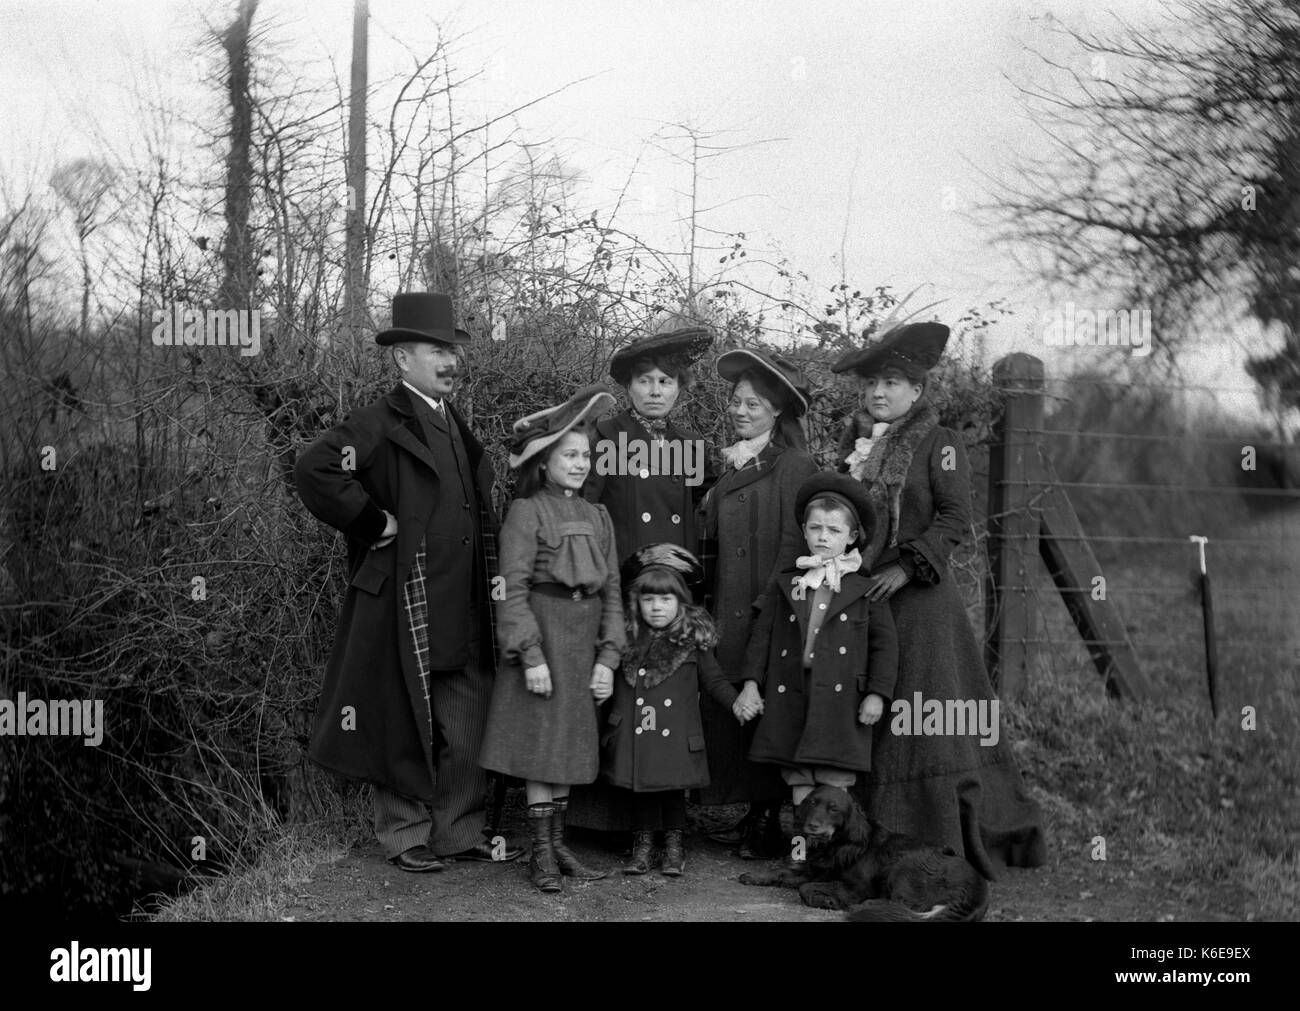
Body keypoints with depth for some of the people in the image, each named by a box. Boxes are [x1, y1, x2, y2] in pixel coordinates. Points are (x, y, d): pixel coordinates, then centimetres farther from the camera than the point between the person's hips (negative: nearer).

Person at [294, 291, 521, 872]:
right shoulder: (383, 422, -10)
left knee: (466, 728, 10)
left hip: (466, 608, 7)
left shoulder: (456, 426, 16)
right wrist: (375, 524, -18)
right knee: (405, 723, 4)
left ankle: (460, 831, 21)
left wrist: (495, 579, 16)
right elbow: (313, 470, -25)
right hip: (405, 603, -7)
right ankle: (406, 835, 17)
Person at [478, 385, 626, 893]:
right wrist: (531, 655, -16)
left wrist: (607, 658, 3)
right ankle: (541, 852, 6)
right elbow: (513, 589, -10)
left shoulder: (597, 517, 12)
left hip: (584, 642, 6)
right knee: (539, 745, -1)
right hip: (542, 635, -5)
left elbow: (611, 590, 11)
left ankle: (558, 843, 19)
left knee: (569, 745, 10)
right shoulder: (527, 512, -6)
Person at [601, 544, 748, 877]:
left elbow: (713, 679, 6)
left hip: (676, 734, -1)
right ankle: (643, 846, 22)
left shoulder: (693, 639, -1)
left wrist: (736, 703, -6)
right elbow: (606, 681, 14)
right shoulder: (626, 637, 3)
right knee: (639, 792, 8)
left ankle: (674, 848, 22)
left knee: (674, 790, 7)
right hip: (634, 733, 2)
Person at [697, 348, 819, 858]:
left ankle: (773, 821, 4)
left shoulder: (793, 466, -6)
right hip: (728, 614, 7)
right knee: (727, 707, 5)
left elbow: (795, 544, -11)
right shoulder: (729, 466, 16)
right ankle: (754, 815, 14)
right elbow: (710, 535, 16)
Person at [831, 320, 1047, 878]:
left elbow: (955, 518, -10)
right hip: (860, 592, 5)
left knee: (927, 706, -6)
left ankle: (950, 838, 1)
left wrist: (907, 567, -16)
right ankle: (875, 829, 10)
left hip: (918, 597, -5)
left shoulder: (939, 444, -4)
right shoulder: (855, 442, 13)